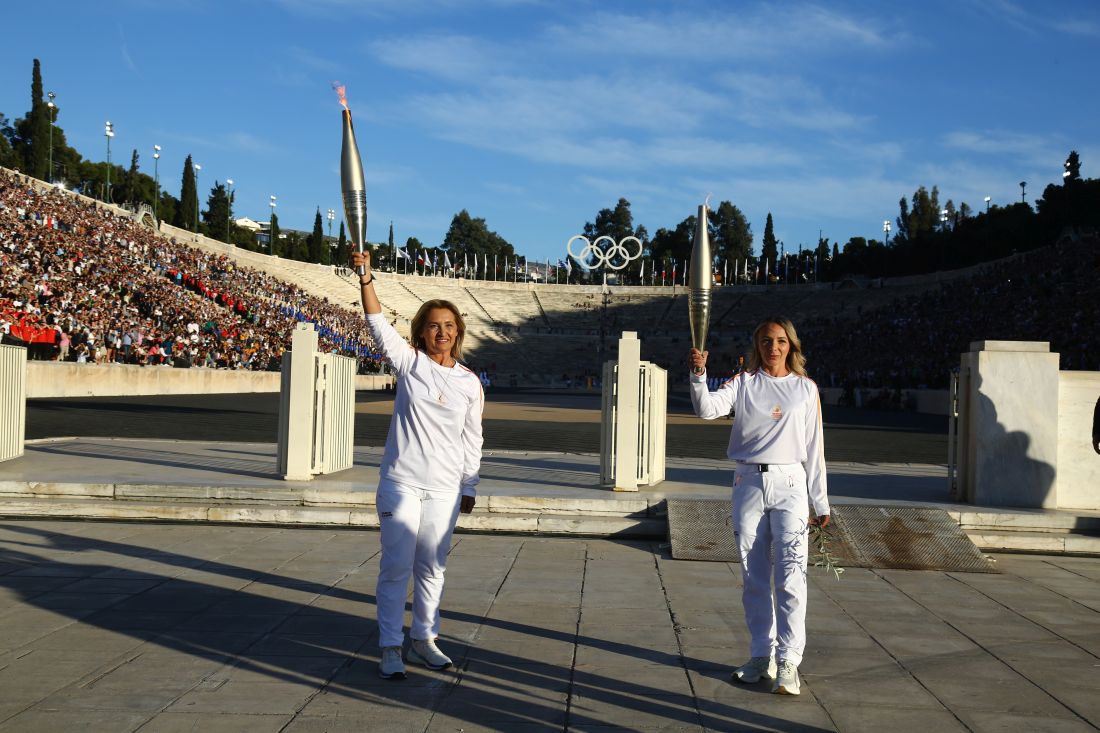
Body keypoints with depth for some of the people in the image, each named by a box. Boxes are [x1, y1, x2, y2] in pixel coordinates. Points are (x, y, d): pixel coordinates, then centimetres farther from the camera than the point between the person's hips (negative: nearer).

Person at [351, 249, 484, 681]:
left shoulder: (470, 383, 5)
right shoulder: (409, 363, 0)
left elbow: (472, 440, 11)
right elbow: (378, 324, -10)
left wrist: (469, 487, 10)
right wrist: (366, 277, -21)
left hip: (444, 488, 3)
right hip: (401, 482, -2)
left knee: (432, 567, 11)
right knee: (397, 566, -2)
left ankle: (423, 641, 26)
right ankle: (390, 650, 8)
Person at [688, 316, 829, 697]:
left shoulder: (806, 389, 8)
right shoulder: (744, 383, 6)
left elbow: (814, 448, 9)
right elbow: (708, 409, -11)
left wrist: (821, 502, 7)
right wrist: (699, 374, -29)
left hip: (790, 485, -1)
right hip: (748, 484, 1)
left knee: (790, 577, -10)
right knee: (754, 577, 8)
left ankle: (788, 662, -5)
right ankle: (762, 655, 19)